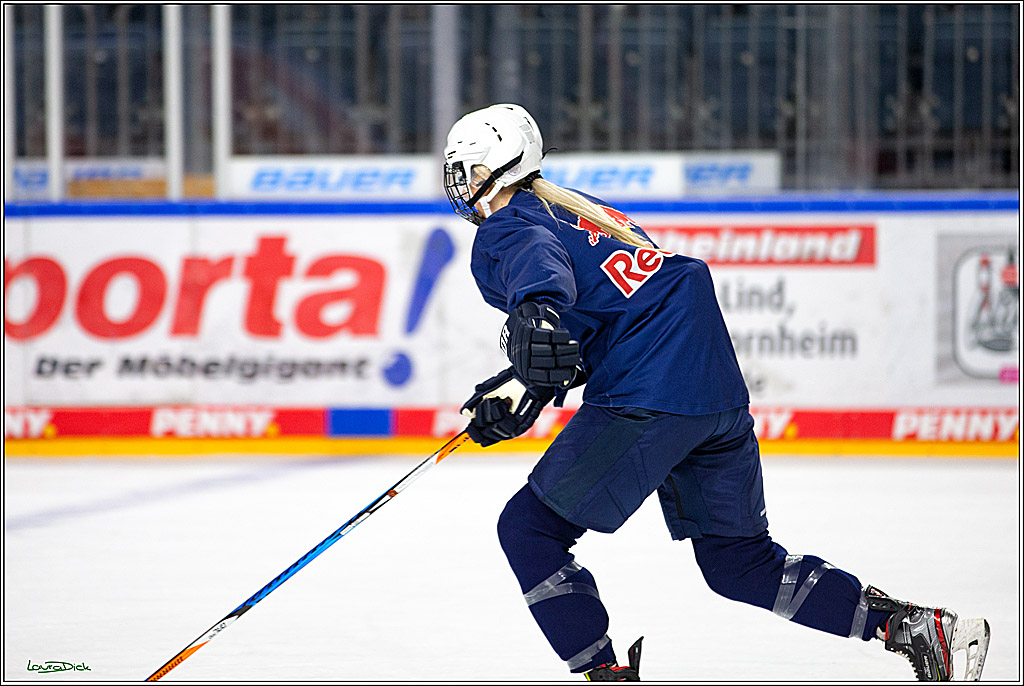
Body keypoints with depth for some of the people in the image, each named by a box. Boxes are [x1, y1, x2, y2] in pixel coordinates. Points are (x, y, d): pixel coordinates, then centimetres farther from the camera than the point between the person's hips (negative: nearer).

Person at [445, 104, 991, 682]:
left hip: (650, 400, -9)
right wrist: (522, 385, 27)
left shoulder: (502, 235, -1)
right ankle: (918, 626, 12)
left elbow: (538, 263, -28)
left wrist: (533, 312, -48)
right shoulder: (577, 207, 27)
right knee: (737, 560, 20)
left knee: (529, 527, 0)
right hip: (724, 389, 9)